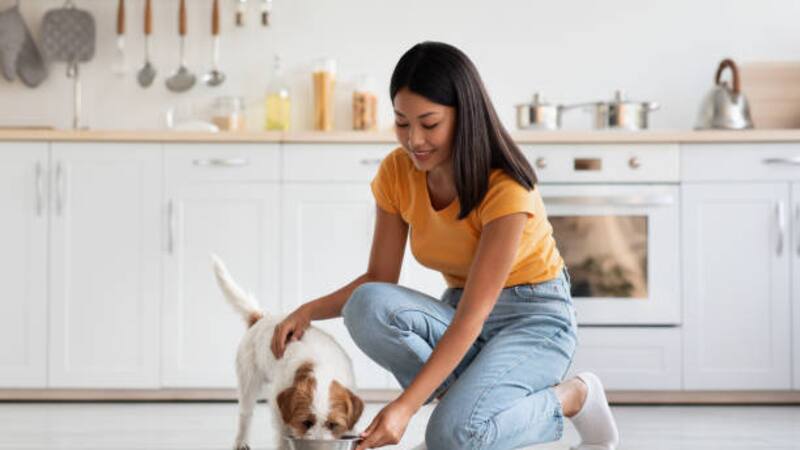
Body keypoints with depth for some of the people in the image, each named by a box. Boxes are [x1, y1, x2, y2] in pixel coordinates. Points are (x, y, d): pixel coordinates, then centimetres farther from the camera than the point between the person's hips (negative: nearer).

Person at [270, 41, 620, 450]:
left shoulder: (505, 188, -25)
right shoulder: (396, 173, -7)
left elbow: (473, 314, -29)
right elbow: (379, 279, -2)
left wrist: (406, 405, -37)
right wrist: (308, 311, -22)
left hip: (534, 320, -5)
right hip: (464, 316, 5)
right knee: (367, 307, -27)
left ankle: (573, 396, -3)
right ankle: (469, 397, -6)